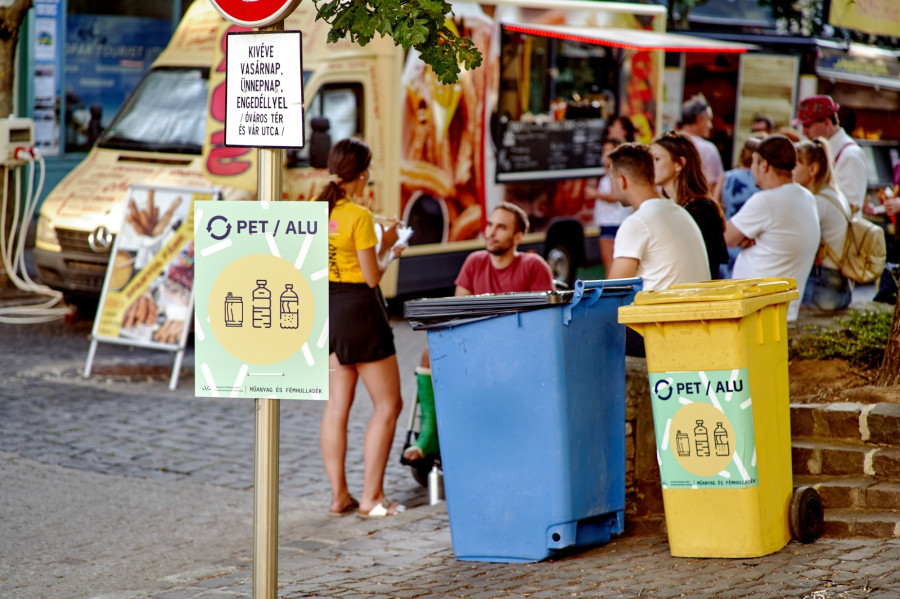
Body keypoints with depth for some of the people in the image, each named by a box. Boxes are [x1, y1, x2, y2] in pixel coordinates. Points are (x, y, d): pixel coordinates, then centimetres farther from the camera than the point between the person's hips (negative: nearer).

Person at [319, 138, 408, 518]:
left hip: (327, 308, 7)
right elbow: (372, 276, -15)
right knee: (387, 405, 2)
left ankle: (339, 495, 12)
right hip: (359, 310, -7)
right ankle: (371, 497, 0)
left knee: (337, 405, 11)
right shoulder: (359, 216, -18)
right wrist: (387, 247, 2)